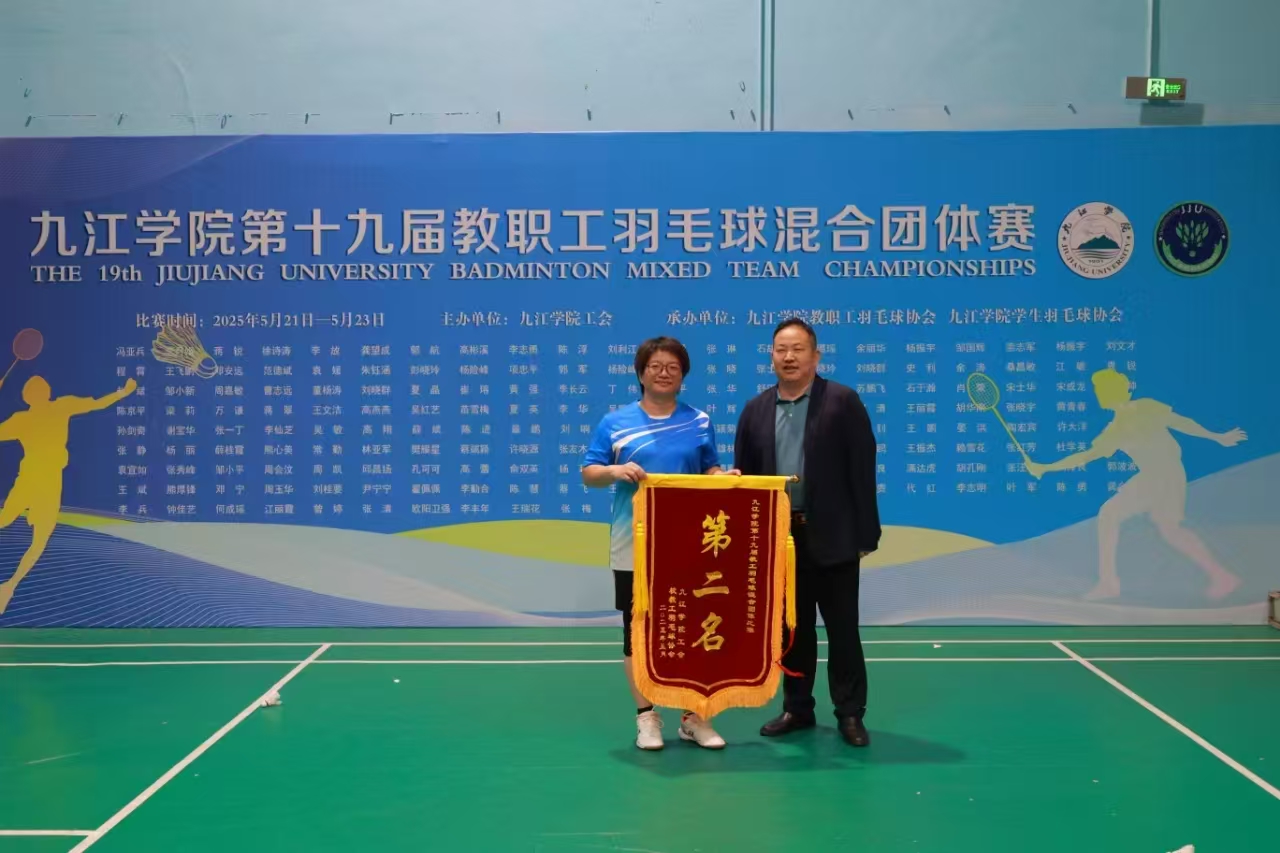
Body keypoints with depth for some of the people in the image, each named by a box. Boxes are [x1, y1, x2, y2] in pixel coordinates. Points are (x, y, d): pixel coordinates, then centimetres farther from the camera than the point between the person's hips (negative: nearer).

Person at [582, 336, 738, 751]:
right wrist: (616, 471, -20)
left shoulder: (699, 422, 6)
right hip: (635, 548, -1)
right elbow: (588, 474, -1)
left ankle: (694, 715, 16)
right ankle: (646, 716, 17)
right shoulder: (615, 422, 1)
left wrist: (726, 477, -11)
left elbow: (711, 472, 10)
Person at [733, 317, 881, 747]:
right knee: (792, 628, 12)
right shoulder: (755, 410, 7)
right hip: (780, 537, 4)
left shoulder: (843, 401, -5)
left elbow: (863, 471, -7)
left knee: (842, 628, 4)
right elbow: (745, 475, 10)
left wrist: (866, 534, -10)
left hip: (832, 537, -4)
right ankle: (797, 709, 24)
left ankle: (850, 714, 15)